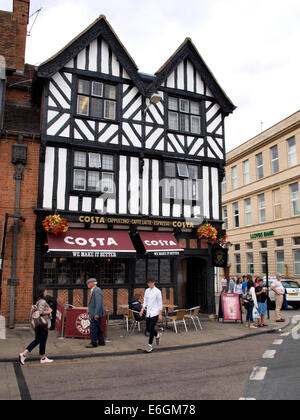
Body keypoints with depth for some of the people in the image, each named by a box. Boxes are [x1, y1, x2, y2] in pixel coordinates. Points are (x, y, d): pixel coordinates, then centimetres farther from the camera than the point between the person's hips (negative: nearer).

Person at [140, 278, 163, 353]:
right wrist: (142, 310, -1)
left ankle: (150, 345, 7)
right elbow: (145, 302, 13)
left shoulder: (157, 291, -8)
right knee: (148, 328, 9)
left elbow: (160, 303, -7)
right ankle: (157, 335, 38)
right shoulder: (147, 291, 8)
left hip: (155, 313, -6)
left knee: (151, 328, -8)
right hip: (148, 313, 6)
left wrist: (160, 314, -9)